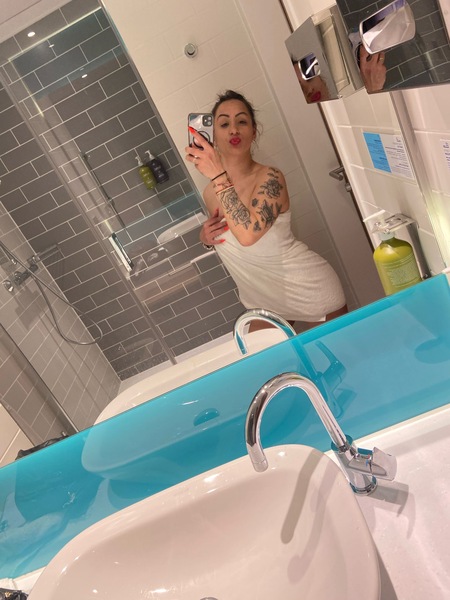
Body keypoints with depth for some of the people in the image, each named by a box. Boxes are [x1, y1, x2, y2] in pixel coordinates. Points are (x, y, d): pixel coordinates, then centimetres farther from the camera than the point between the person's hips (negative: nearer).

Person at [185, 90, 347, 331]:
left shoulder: (269, 177, -20)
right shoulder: (210, 193, -4)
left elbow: (248, 234, -38)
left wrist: (218, 176, -34)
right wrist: (206, 238, -8)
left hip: (308, 289, -5)